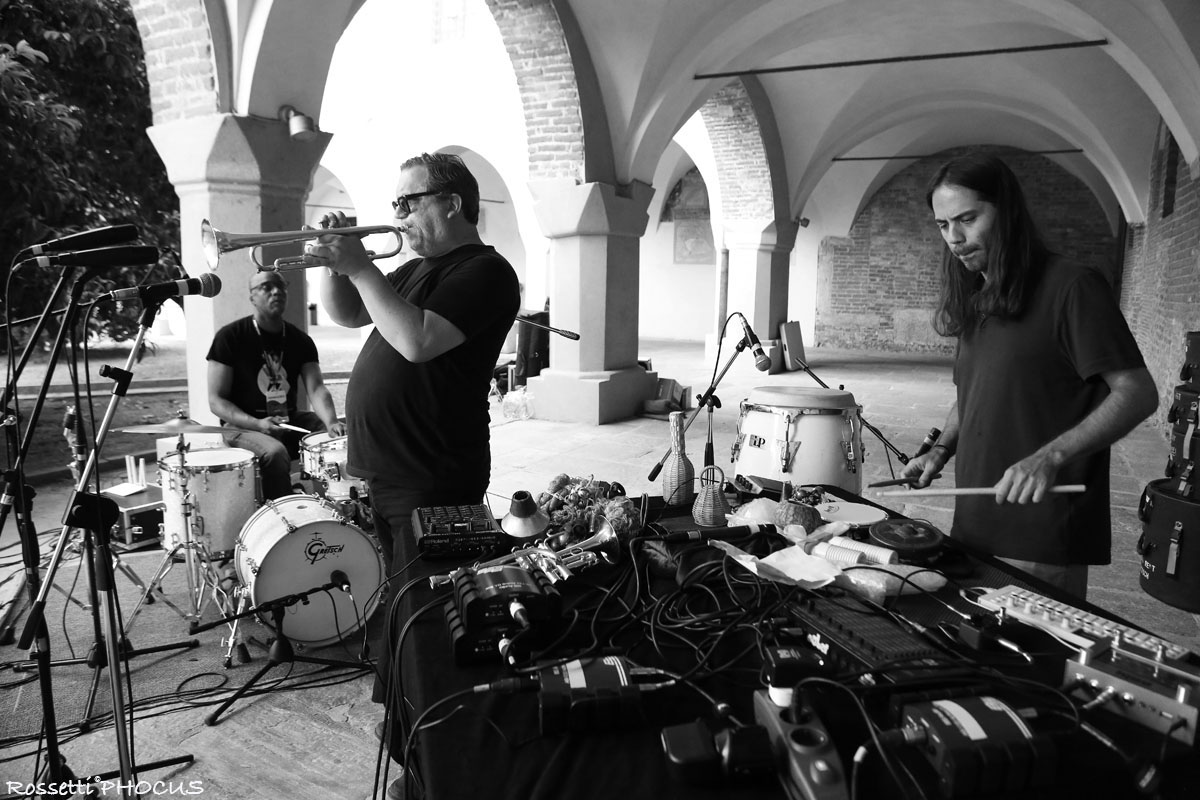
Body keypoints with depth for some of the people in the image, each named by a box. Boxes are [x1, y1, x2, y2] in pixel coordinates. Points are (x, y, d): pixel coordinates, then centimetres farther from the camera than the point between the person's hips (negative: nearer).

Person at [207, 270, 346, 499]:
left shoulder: (301, 340, 5)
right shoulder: (230, 336, -7)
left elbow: (316, 388, -8)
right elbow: (216, 400, -9)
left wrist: (331, 422, -29)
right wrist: (257, 424, -25)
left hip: (290, 420, 5)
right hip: (243, 426, -4)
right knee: (275, 452, -34)